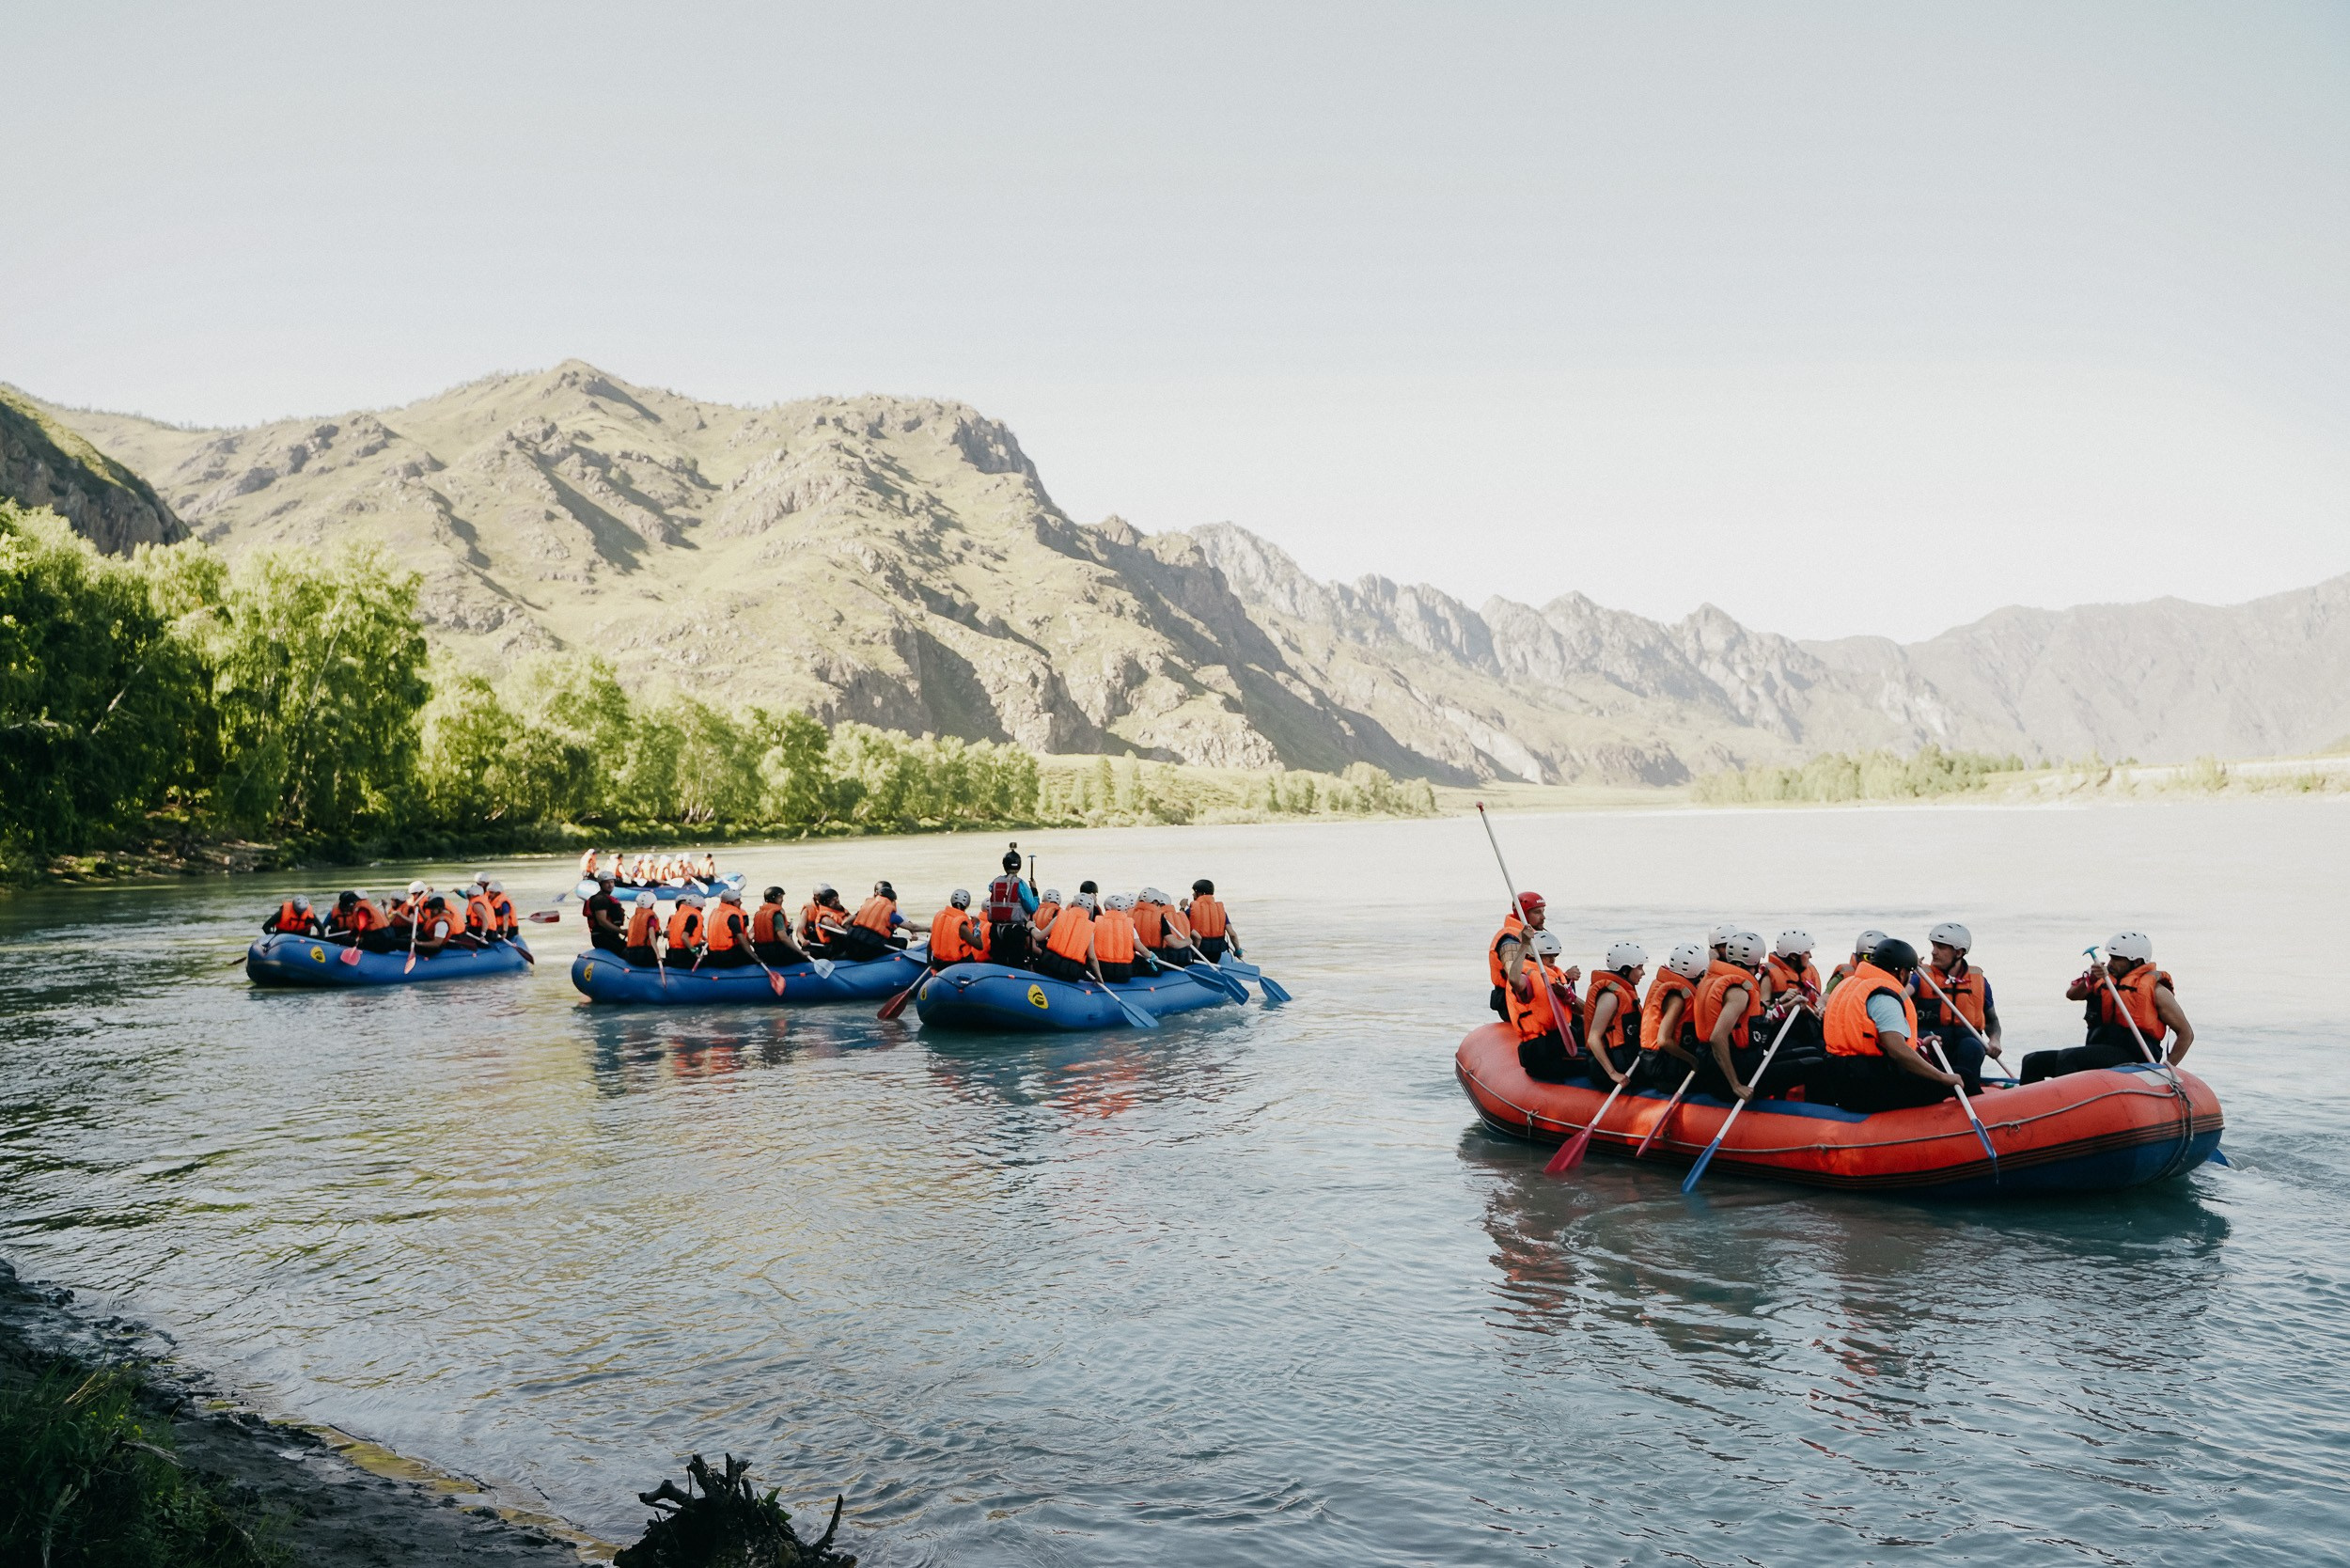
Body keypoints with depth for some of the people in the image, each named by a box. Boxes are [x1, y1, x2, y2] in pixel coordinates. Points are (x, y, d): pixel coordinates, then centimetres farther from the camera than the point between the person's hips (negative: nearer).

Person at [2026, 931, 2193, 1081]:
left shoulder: (2154, 988, 2)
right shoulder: (2104, 980, 17)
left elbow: (2186, 1033, 3)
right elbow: (2072, 995, 0)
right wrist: (2089, 980, -21)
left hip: (2131, 1060, -7)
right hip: (2098, 1057, 7)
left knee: (2068, 1058, -32)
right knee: (2033, 1061, -4)